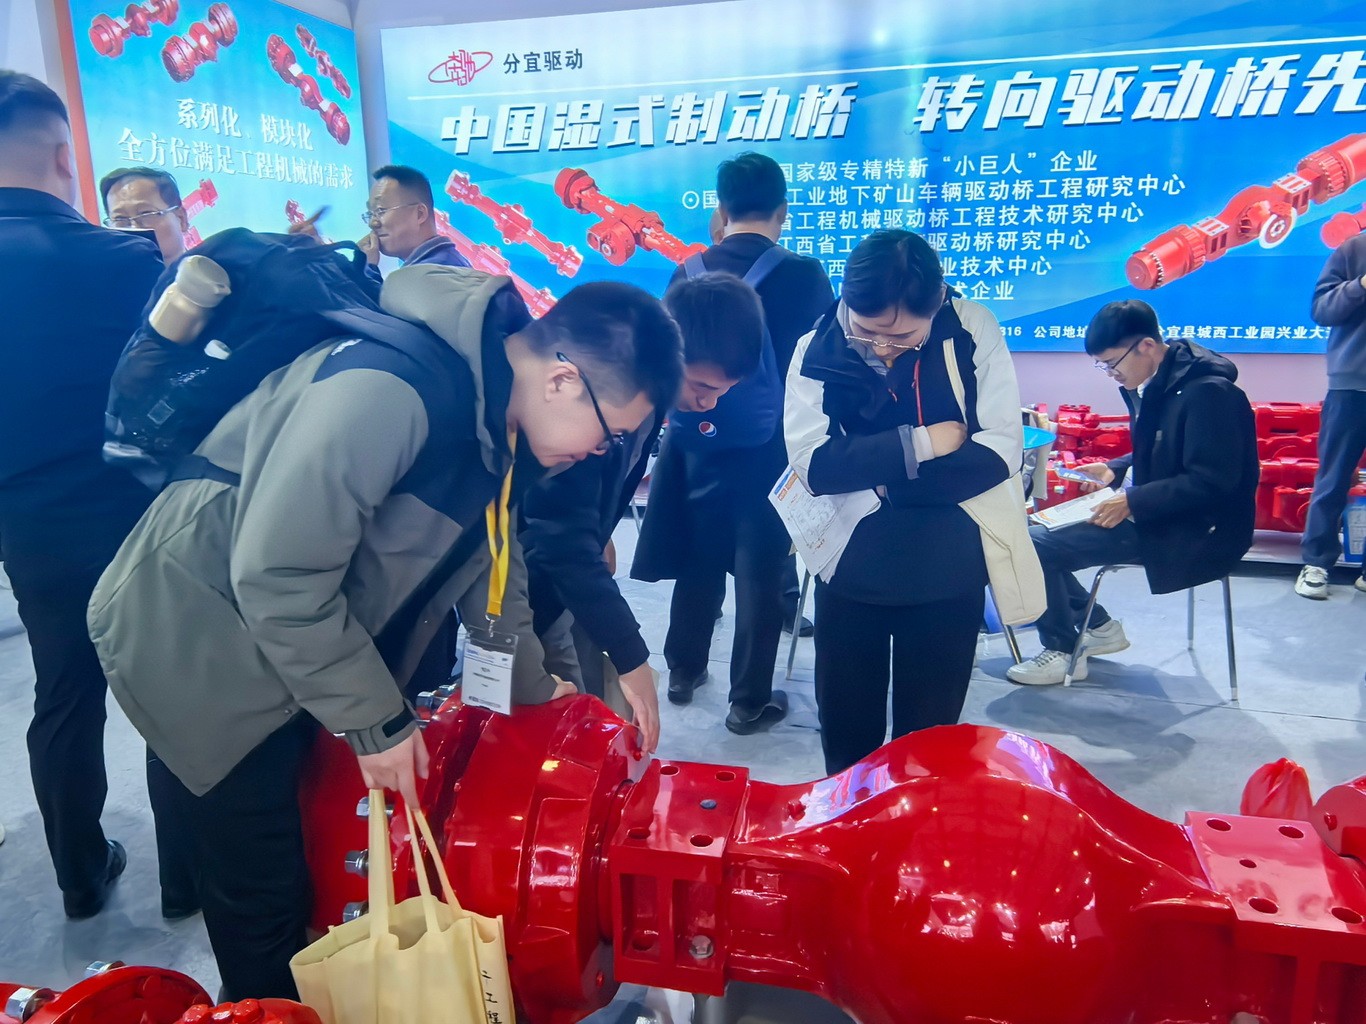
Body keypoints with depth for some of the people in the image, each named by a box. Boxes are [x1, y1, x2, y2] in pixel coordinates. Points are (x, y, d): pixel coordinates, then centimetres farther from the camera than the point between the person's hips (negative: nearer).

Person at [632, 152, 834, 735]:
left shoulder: (688, 274, -2)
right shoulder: (804, 276, -11)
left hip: (699, 442, 4)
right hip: (770, 447, -3)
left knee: (699, 562, 19)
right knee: (759, 572, 6)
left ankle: (684, 672, 34)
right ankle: (750, 702, 16)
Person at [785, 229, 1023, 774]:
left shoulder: (974, 332, -10)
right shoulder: (816, 351, -9)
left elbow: (1000, 451, -14)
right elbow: (815, 464, -18)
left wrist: (873, 480, -18)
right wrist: (921, 443, -21)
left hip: (948, 574, 0)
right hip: (850, 572, 1)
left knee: (929, 736, 14)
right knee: (847, 735, 15)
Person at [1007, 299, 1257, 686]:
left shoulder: (1208, 391, -21)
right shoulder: (1152, 385, 6)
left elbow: (1211, 482, -25)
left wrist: (1132, 502, -26)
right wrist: (1114, 471, 1)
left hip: (1194, 530, -10)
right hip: (1151, 515, 10)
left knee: (1035, 545, -18)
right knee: (1037, 531, 6)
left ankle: (1063, 651, 1)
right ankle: (1099, 627, 16)